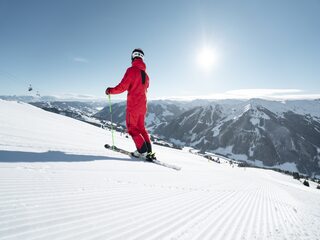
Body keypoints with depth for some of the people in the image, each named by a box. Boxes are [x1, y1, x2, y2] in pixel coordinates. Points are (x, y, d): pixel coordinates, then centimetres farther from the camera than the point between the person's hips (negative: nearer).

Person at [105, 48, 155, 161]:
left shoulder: (132, 70, -10)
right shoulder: (145, 74, 11)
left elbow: (122, 87, -14)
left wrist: (110, 90, 2)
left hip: (133, 105, -7)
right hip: (142, 105, 7)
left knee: (132, 128, 3)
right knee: (141, 127, 15)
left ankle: (143, 151, -2)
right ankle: (149, 151, 12)